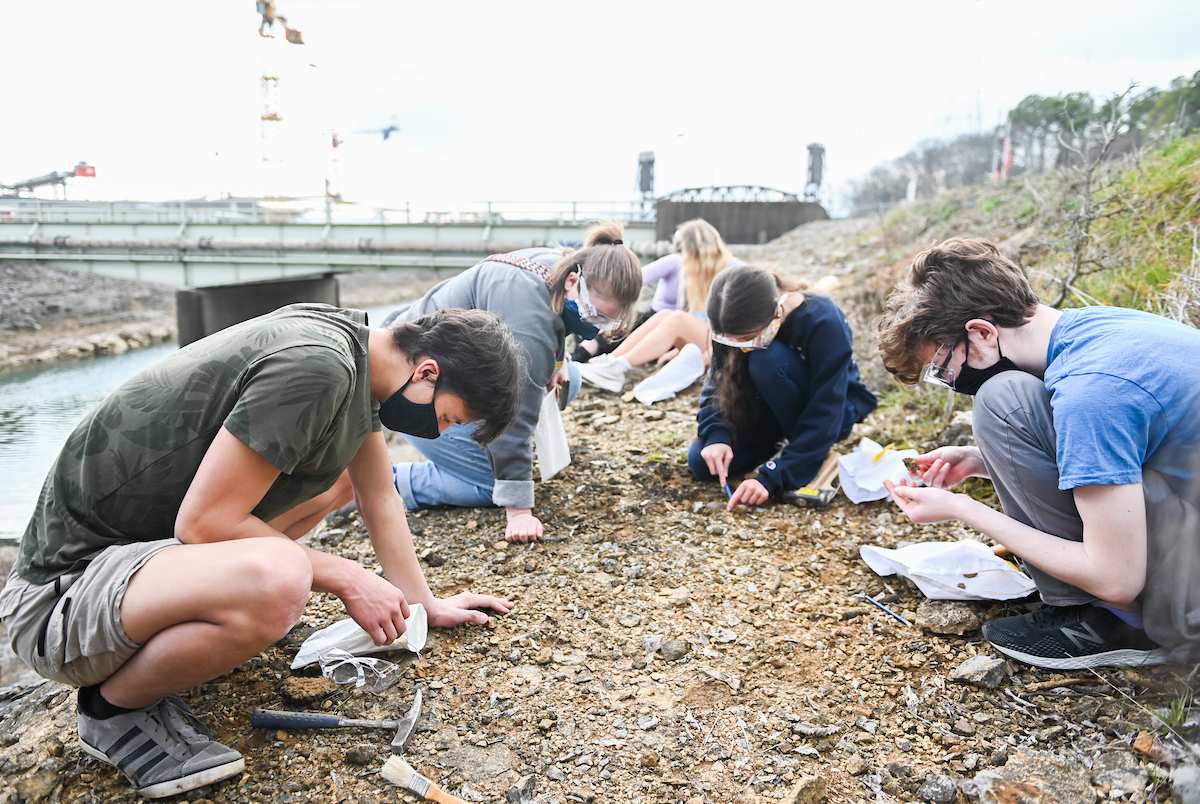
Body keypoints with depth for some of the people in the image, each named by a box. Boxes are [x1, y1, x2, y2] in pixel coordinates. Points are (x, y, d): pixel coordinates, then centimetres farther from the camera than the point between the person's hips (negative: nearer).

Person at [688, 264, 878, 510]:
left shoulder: (824, 321, -33)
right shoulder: (738, 324, -19)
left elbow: (825, 414, -34)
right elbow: (718, 382, -10)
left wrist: (772, 479, -39)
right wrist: (716, 435, -30)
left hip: (835, 408, -5)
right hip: (775, 407, 5)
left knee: (768, 359, -34)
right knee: (701, 463, -14)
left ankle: (805, 450, -12)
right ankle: (784, 440, 7)